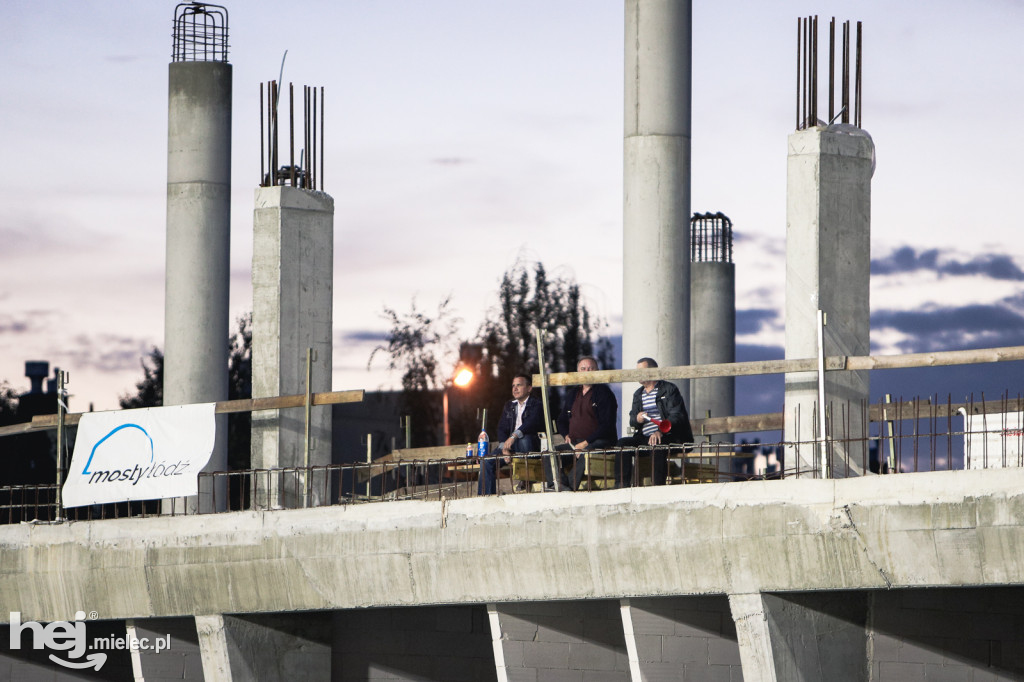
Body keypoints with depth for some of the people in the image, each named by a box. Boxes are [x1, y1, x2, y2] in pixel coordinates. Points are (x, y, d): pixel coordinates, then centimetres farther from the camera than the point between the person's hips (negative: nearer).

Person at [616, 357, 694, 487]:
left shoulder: (669, 389, 2)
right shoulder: (638, 394, 22)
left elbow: (676, 416, -10)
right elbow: (632, 420, 19)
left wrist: (660, 432, -27)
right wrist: (636, 419, -8)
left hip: (667, 437, -6)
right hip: (644, 438, 6)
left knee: (656, 445, -38)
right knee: (623, 444, -19)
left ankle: (657, 485, -40)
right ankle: (621, 485, -25)